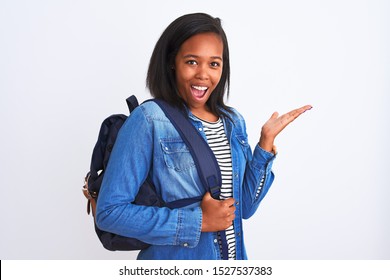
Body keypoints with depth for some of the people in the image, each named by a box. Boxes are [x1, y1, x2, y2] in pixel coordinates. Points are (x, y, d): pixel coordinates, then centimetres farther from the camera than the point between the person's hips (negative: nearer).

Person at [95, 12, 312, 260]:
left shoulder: (233, 122, 1)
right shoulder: (149, 120, -16)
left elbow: (245, 208, 2)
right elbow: (109, 211, -20)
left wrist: (266, 142, -7)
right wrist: (198, 221, -21)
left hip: (234, 256, 5)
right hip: (173, 260, -5)